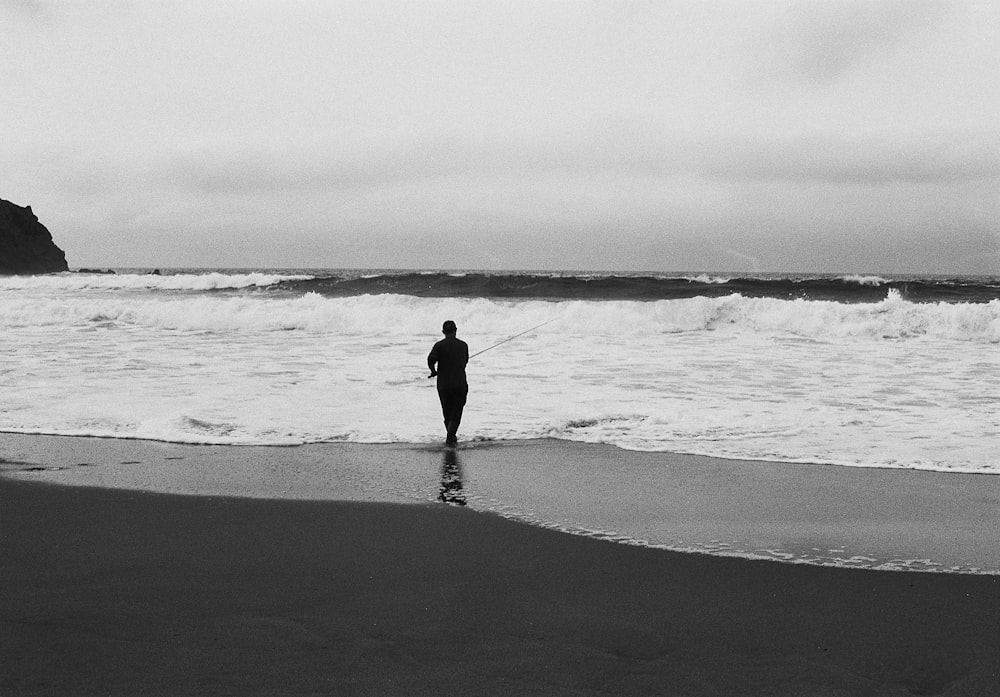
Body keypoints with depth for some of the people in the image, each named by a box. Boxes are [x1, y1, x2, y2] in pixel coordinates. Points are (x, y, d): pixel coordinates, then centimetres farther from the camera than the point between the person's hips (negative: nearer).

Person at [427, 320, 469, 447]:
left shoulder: (439, 345, -4)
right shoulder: (463, 345, 4)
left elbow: (431, 359, -18)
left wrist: (434, 371, 0)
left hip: (443, 384, 0)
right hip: (460, 383, 0)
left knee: (447, 412, 15)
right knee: (456, 412, 3)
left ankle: (452, 436, 26)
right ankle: (450, 438, -15)